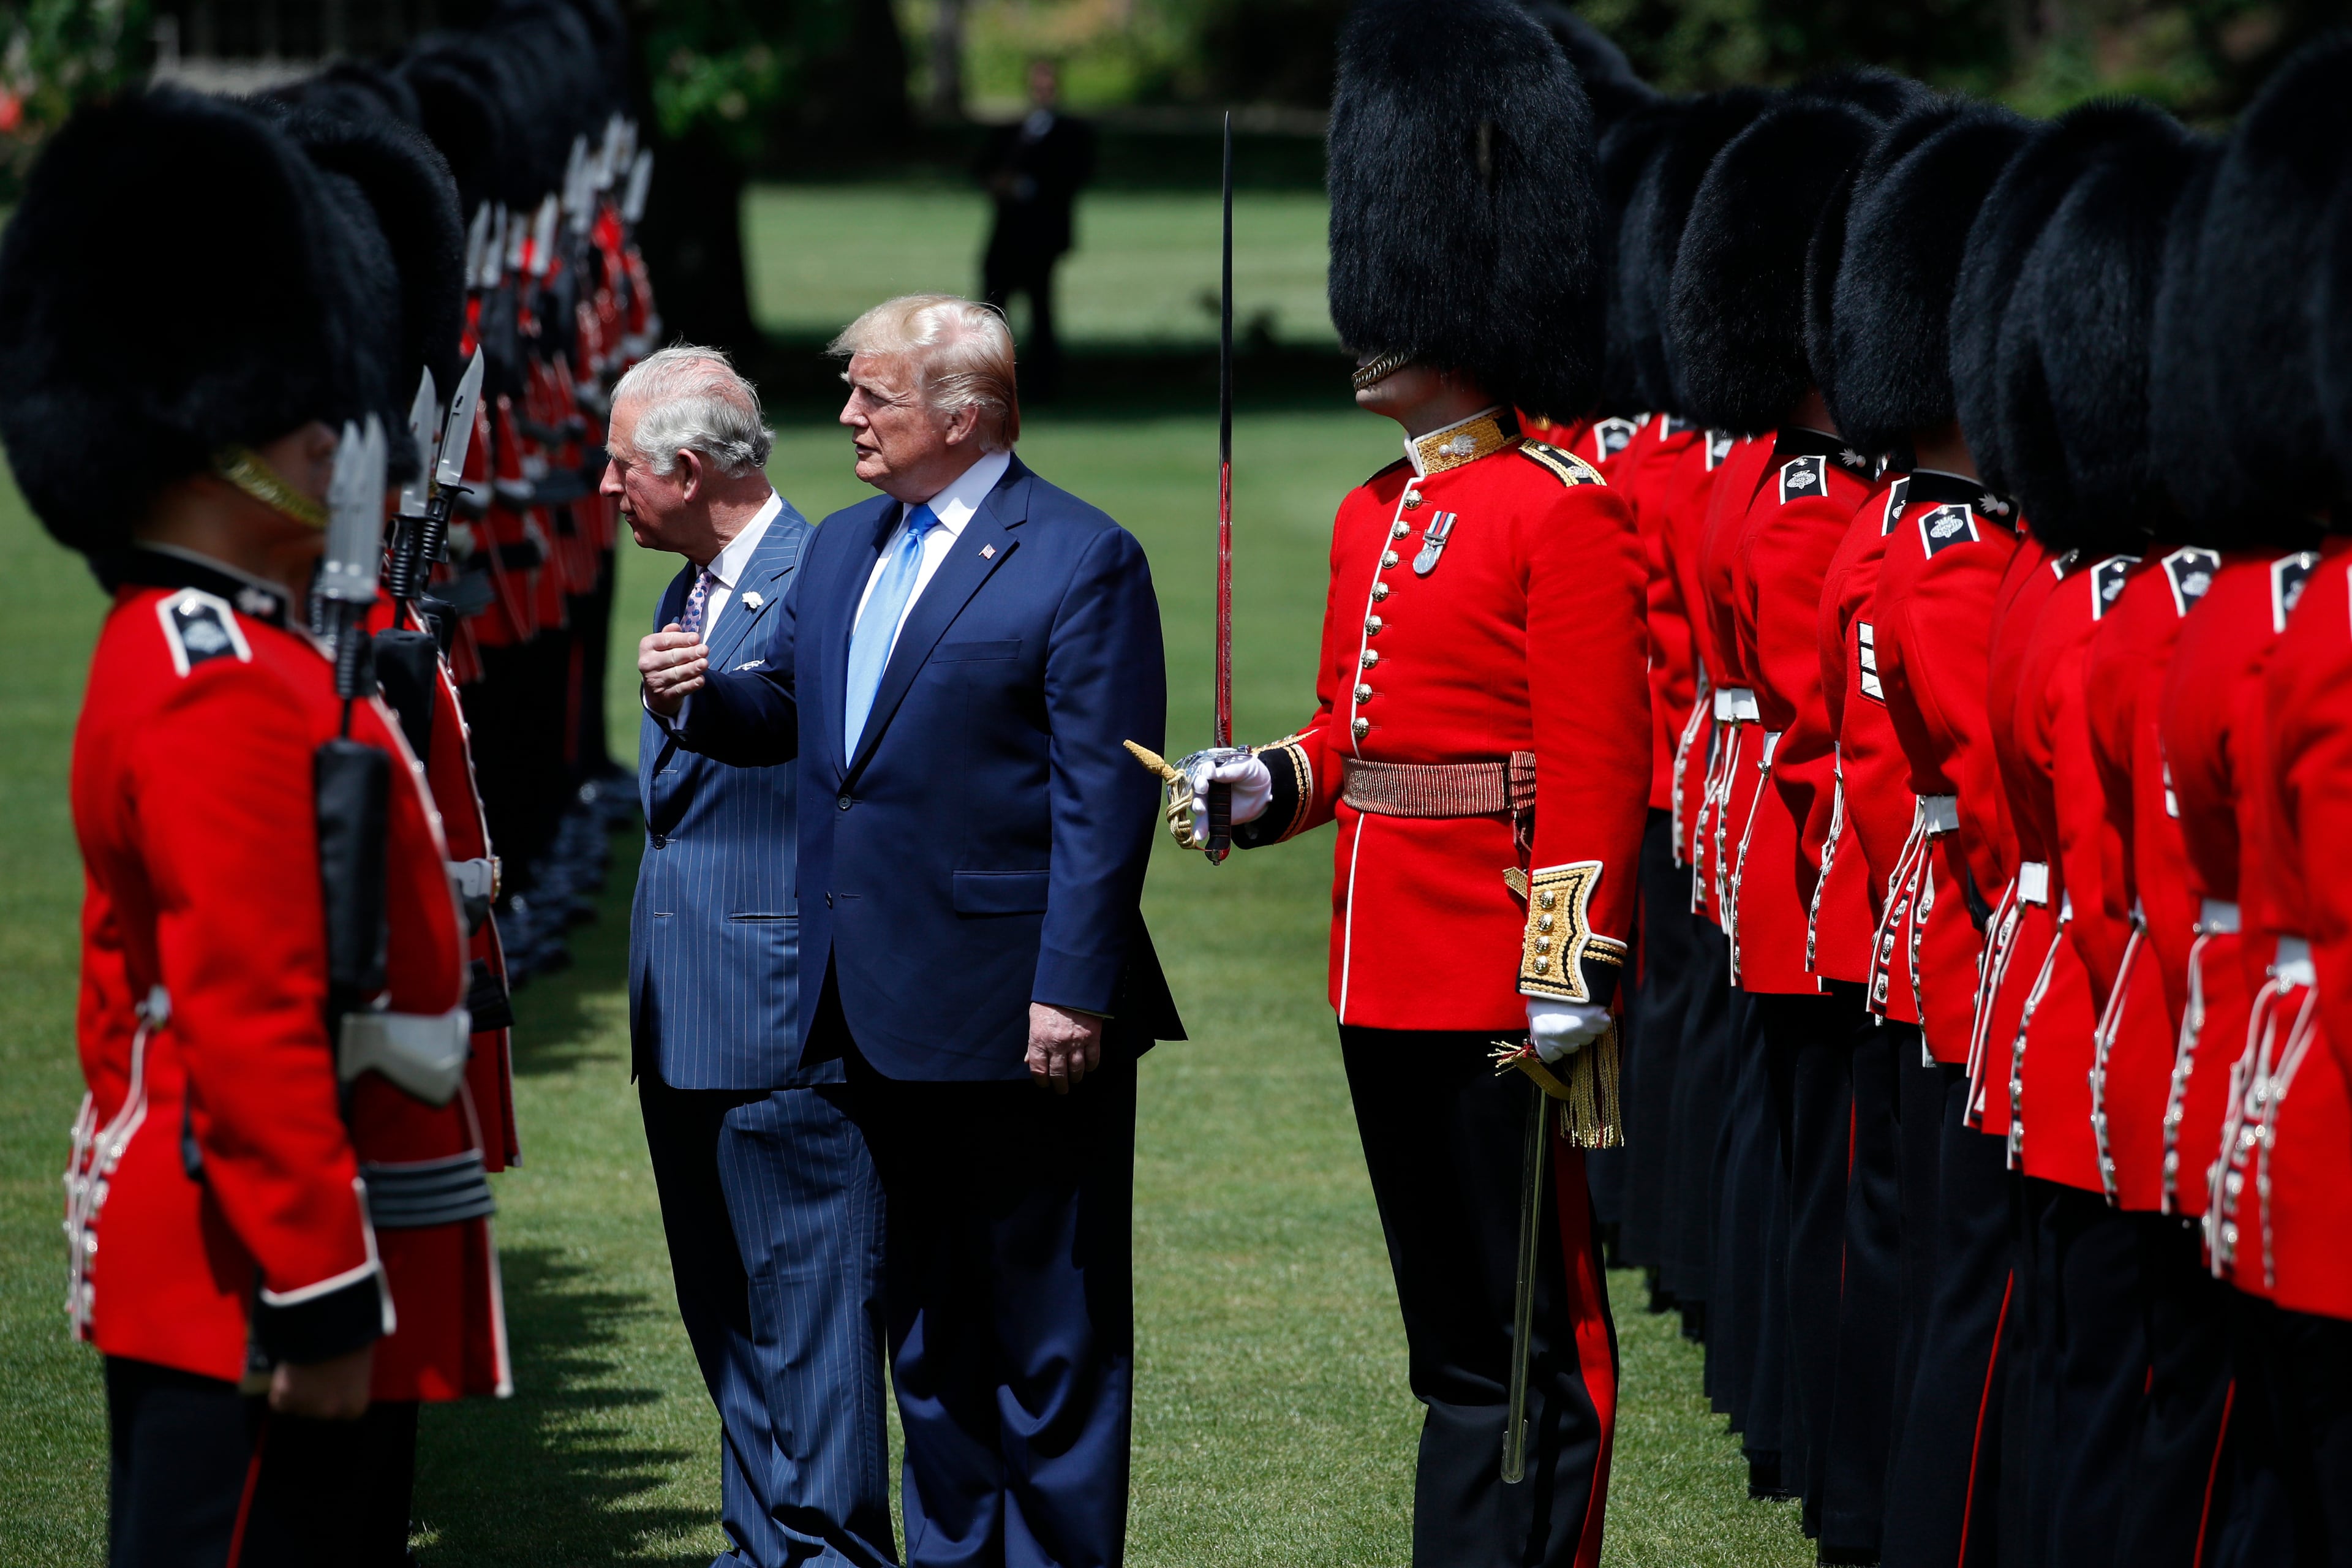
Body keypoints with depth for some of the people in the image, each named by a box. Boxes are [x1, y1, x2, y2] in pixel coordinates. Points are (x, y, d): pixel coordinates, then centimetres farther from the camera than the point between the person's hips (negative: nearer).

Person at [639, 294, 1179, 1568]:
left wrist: (1073, 993, -19)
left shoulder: (1082, 563, -11)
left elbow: (1104, 802, -14)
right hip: (886, 1016, 8)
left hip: (1015, 1019, -8)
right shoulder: (843, 549, 12)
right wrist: (697, 697, -5)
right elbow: (785, 712, 18)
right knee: (926, 1321, 16)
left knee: (1049, 1325, 1)